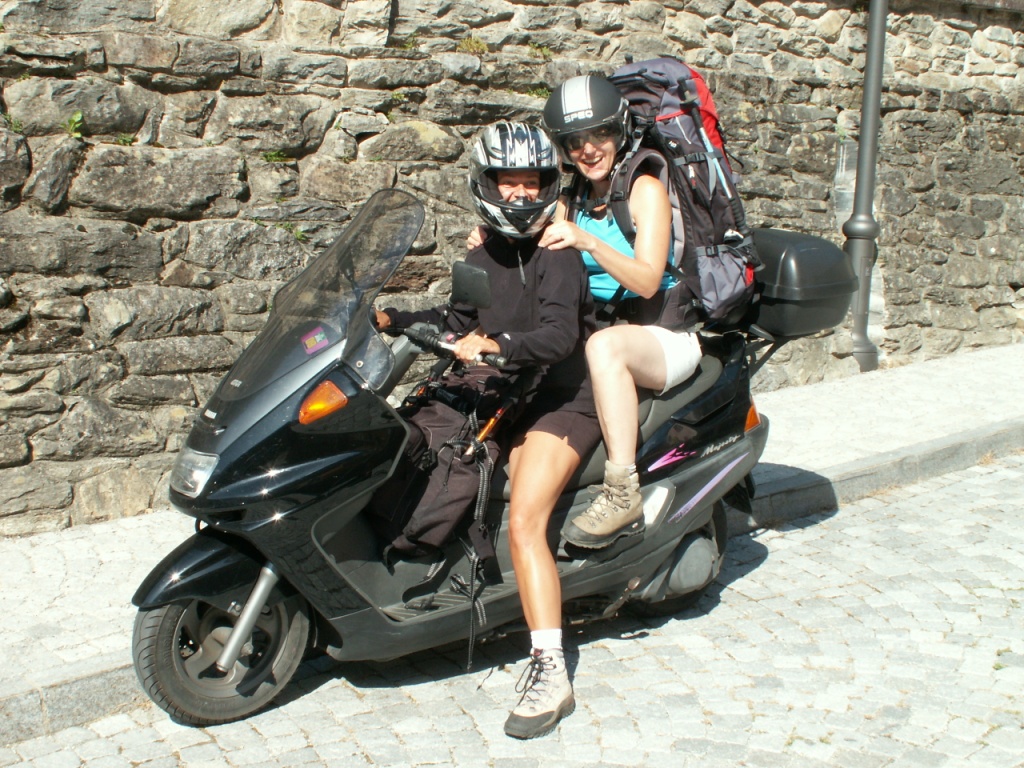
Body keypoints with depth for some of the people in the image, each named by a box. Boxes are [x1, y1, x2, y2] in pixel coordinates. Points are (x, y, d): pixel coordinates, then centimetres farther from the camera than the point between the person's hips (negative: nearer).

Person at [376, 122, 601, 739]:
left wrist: (496, 344, -37)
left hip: (561, 402, -9)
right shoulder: (484, 255, 14)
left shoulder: (556, 253, -10)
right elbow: (459, 319, 24)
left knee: (524, 524, -25)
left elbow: (559, 335, -23)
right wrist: (397, 321, 11)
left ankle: (551, 673, -24)